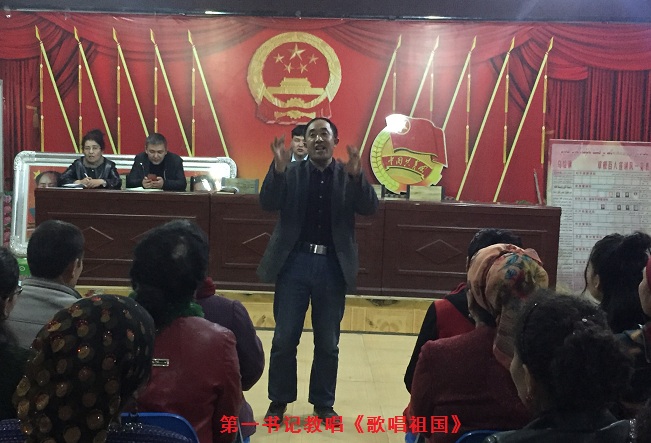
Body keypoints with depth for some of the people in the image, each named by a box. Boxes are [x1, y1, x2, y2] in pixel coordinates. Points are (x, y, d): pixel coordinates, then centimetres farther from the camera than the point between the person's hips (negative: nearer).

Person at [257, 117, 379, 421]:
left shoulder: (348, 175, 4)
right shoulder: (291, 172, 2)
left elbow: (370, 208, -8)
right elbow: (268, 204, -10)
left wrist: (357, 175, -25)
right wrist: (278, 169, -25)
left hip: (332, 266, 1)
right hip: (294, 262, 0)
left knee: (328, 342, 11)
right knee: (284, 338, 7)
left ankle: (323, 403, 27)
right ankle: (279, 401, 24)